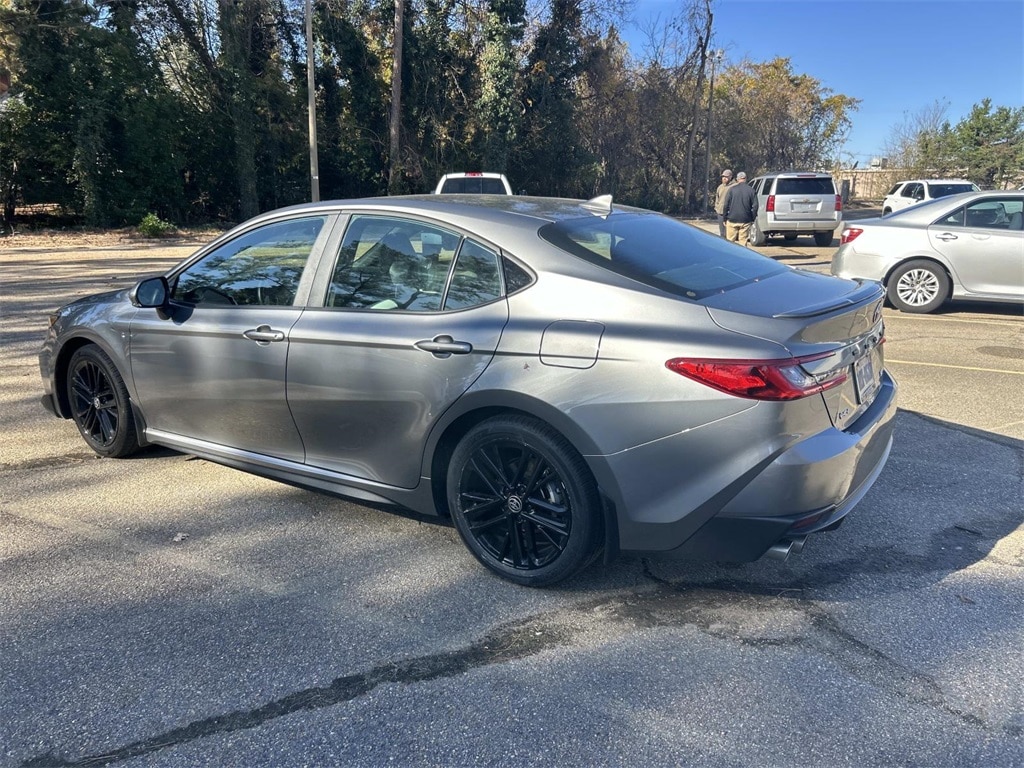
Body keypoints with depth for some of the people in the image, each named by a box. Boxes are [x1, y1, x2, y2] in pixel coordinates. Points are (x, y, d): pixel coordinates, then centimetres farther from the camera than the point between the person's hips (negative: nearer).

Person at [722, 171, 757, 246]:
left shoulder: (732, 189, -1)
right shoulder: (750, 190, 2)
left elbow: (726, 205, -4)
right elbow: (755, 205, 0)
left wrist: (724, 218, 3)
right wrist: (752, 219, 9)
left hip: (732, 220, -1)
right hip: (745, 220, 1)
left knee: (730, 241, 4)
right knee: (743, 241, 5)